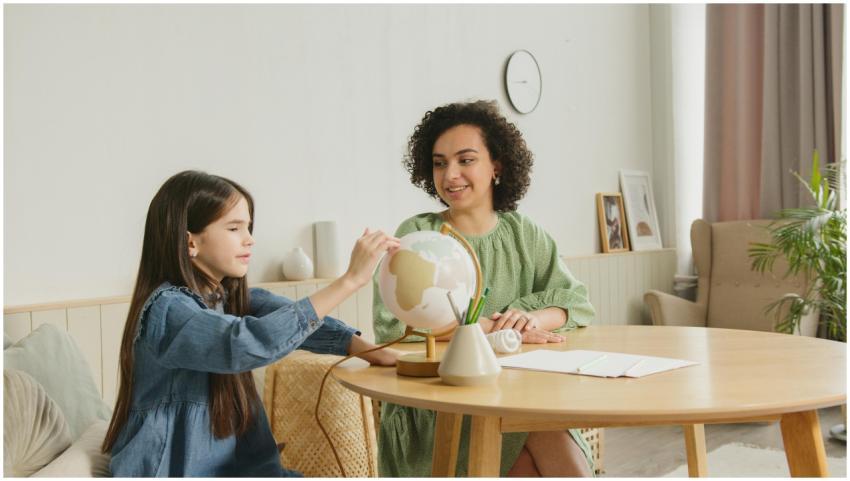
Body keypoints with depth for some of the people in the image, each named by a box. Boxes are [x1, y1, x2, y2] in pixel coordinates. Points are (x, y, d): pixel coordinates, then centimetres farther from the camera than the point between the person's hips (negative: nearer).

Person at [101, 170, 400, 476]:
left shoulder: (230, 297, 3)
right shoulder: (166, 309, -21)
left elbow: (301, 319, -9)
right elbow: (247, 343, -36)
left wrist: (367, 349, -25)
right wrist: (349, 280, -37)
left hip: (233, 465, 7)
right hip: (171, 470, -7)